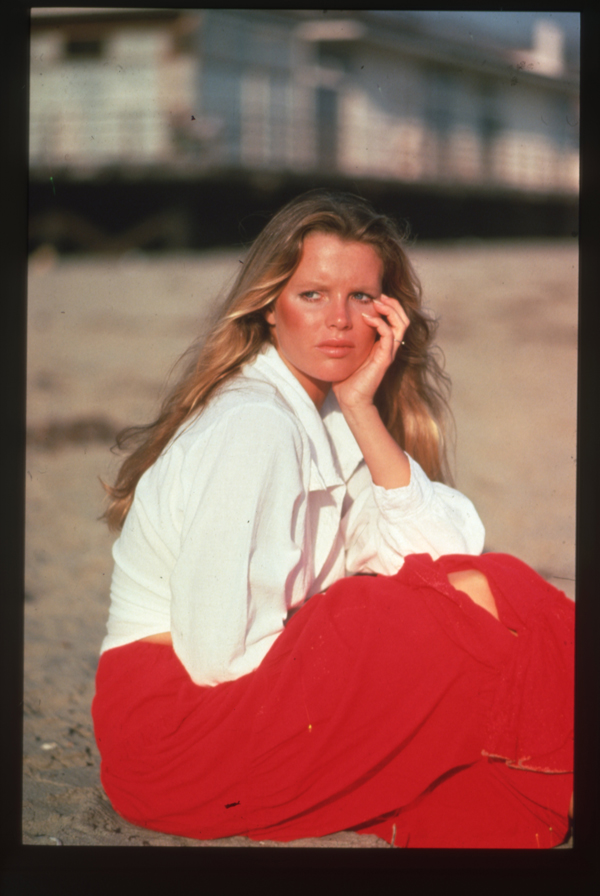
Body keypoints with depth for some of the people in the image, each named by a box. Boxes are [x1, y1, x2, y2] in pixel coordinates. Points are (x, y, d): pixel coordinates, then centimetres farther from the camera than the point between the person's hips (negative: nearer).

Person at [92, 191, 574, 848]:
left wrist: (360, 409, -9)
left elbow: (444, 553, -4)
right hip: (176, 728, -8)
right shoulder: (251, 425, -18)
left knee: (479, 587, -3)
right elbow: (218, 656, -22)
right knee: (485, 599, -12)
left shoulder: (331, 421, 9)